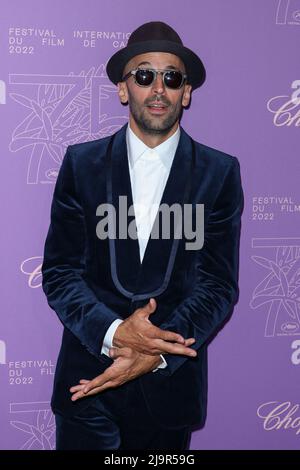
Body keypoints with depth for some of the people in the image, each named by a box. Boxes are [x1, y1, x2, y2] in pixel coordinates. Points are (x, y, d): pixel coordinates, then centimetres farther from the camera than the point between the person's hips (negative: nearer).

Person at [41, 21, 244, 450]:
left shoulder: (220, 172, -1)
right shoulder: (82, 163, 0)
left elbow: (219, 284, -5)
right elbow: (59, 270, -3)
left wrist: (156, 354, -17)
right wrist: (113, 332, -19)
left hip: (171, 380, 0)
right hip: (88, 381, 0)